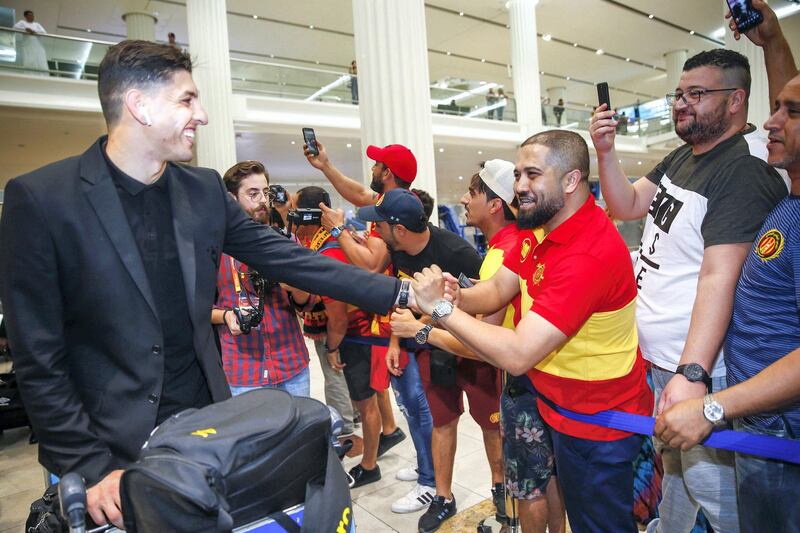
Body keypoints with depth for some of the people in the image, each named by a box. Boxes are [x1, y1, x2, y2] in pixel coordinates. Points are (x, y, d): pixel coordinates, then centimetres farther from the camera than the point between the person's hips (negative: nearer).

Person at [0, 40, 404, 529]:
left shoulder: (204, 190, -1)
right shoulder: (39, 198, -13)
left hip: (207, 421, 4)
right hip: (112, 446, -4)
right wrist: (90, 468, -13)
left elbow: (287, 259, -2)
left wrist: (399, 292, -5)